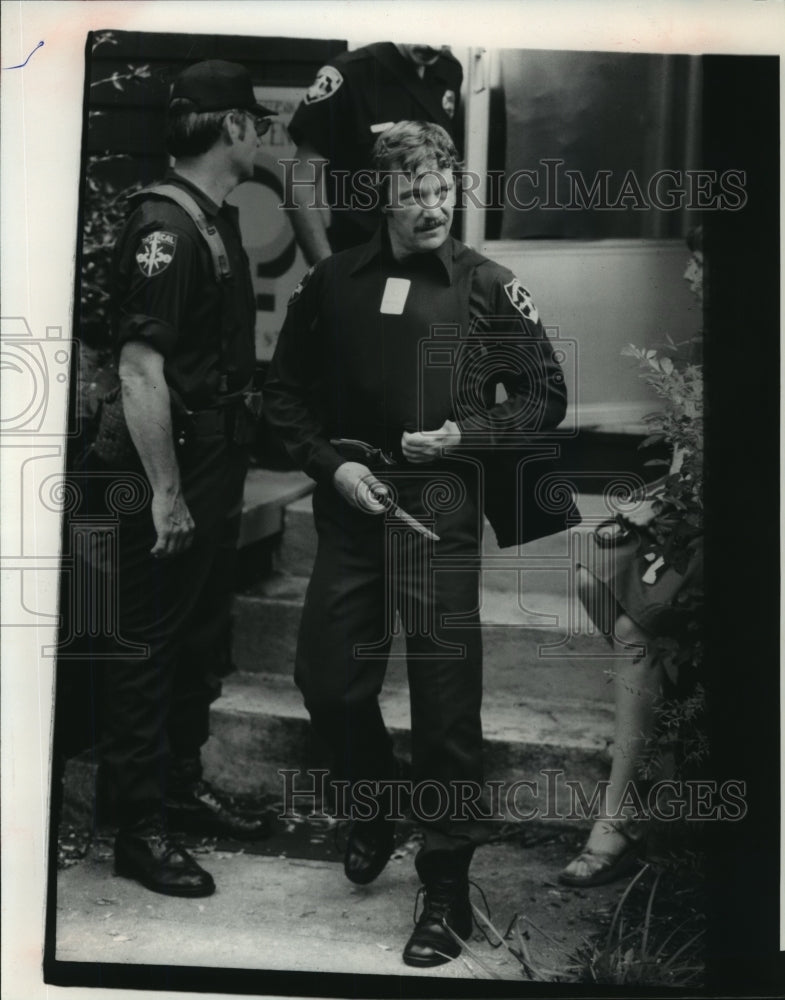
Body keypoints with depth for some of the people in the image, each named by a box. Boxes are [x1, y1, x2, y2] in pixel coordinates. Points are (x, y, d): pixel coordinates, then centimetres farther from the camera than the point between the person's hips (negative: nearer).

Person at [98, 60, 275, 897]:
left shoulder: (219, 220, 11)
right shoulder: (163, 226, -18)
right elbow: (140, 368, -24)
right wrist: (166, 494, -24)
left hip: (218, 468, 10)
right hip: (172, 474, -10)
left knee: (201, 638, 18)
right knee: (147, 648, 1)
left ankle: (183, 786, 34)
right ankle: (141, 829, 13)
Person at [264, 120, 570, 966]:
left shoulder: (487, 287, 2)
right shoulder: (332, 283, 7)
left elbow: (547, 396, 5)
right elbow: (285, 390, 11)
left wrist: (467, 432, -9)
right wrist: (332, 462, -3)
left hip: (439, 508, -3)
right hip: (350, 504, 3)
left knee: (445, 697, -4)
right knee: (325, 677, 6)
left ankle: (446, 888, 10)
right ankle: (376, 802, 37)